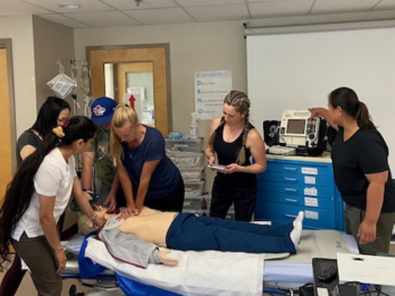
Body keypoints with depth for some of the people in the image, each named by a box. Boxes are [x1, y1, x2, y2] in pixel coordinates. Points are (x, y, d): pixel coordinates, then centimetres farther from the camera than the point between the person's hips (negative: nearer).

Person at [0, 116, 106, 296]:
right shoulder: (52, 166, -32)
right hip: (28, 232, -8)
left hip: (41, 228, 8)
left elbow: (79, 194, 11)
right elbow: (45, 216, -26)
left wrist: (96, 219, 22)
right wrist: (58, 249, -14)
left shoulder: (68, 158, -4)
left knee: (50, 281, 18)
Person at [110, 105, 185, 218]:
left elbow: (145, 178, -25)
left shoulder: (153, 140, -33)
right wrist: (130, 204, -12)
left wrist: (138, 208, -17)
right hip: (143, 191, 3)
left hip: (168, 190, -3)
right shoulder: (118, 140, -21)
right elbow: (123, 172, -15)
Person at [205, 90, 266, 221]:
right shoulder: (216, 123, -11)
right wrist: (211, 156, -16)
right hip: (221, 182, 4)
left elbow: (261, 166, -13)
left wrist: (239, 168, -27)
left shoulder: (251, 136, -24)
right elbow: (209, 148, 6)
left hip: (244, 187, -4)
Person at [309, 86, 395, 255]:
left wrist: (370, 222, -25)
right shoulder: (345, 129, 1)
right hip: (354, 205, 10)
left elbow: (377, 182, -27)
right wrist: (320, 112, 41)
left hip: (372, 209, -10)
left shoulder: (367, 142, -27)